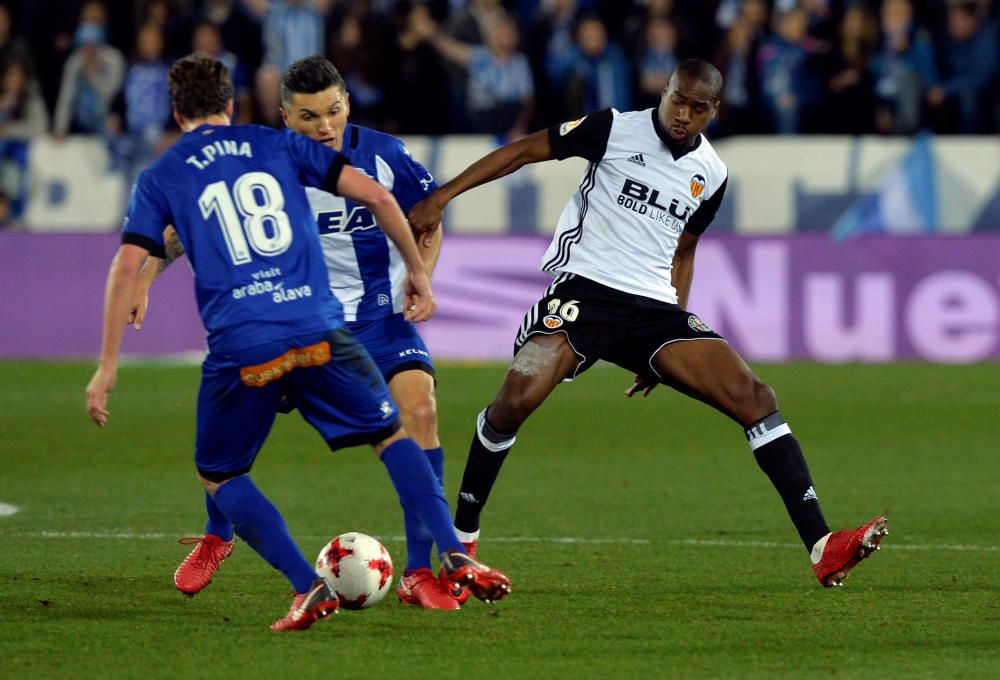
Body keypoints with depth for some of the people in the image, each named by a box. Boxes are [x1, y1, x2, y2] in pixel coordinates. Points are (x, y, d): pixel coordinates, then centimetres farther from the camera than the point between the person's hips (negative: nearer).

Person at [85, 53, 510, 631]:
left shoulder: (160, 179, 12)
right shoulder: (279, 146, 15)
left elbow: (127, 266, 1)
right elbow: (376, 197, 9)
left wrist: (109, 365, 3)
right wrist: (417, 270, 20)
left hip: (239, 349, -1)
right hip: (318, 331, 1)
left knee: (219, 477, 17)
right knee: (392, 435, 18)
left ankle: (308, 588, -1)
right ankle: (456, 557, 2)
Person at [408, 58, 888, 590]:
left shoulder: (711, 176, 11)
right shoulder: (616, 130, -2)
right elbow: (525, 150, 2)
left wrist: (671, 344, 21)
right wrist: (441, 197, -4)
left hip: (654, 307, 5)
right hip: (585, 286, -4)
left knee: (754, 396, -11)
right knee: (517, 396, -28)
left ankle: (822, 548, -13)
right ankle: (462, 539, -7)